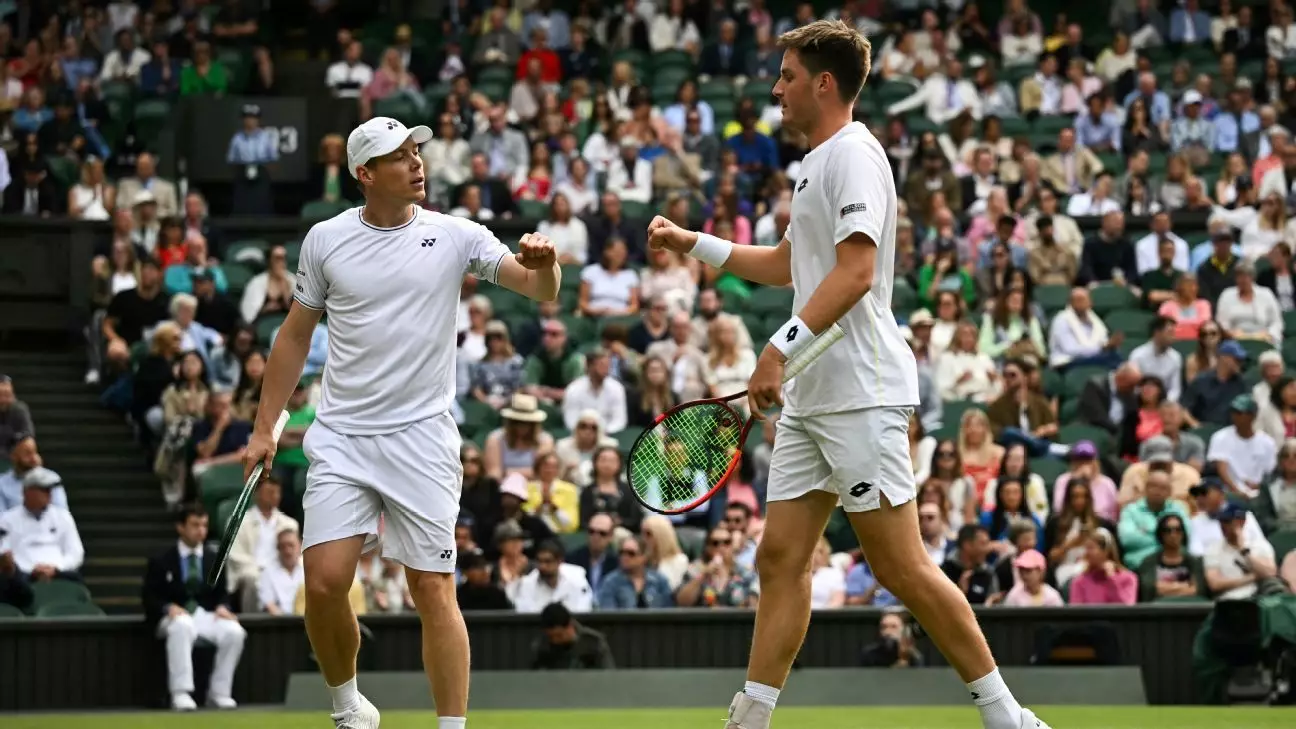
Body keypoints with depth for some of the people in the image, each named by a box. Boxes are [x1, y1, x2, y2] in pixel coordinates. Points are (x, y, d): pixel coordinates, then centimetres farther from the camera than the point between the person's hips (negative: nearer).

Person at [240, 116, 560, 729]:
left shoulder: (454, 236, 0)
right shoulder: (325, 240, 4)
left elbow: (541, 288, -6)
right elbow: (294, 337, 13)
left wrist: (542, 264, -30)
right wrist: (264, 429, 10)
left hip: (421, 440, -1)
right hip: (341, 439, 1)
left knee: (434, 591, -4)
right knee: (325, 582, -8)